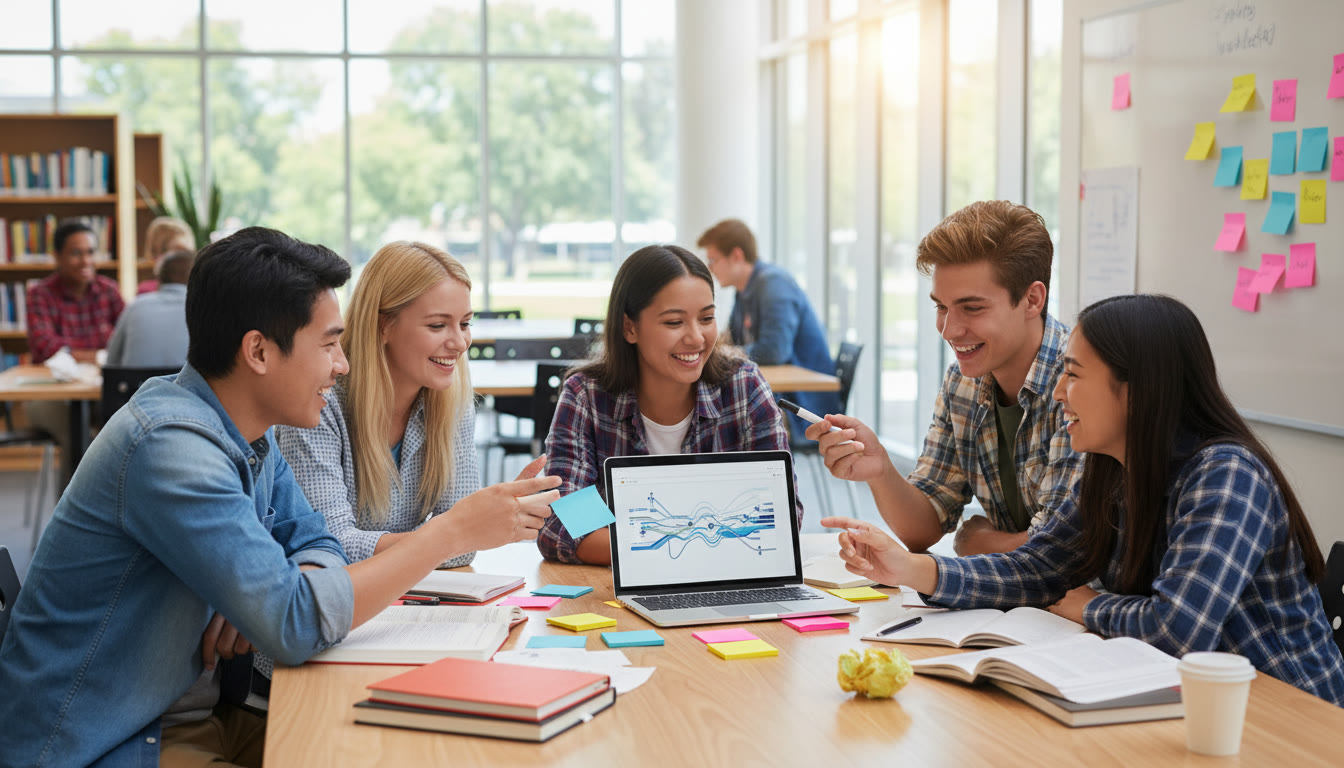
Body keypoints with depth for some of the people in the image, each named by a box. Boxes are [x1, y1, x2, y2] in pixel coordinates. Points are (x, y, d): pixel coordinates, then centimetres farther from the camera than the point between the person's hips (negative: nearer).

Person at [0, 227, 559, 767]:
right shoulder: (172, 447, -26)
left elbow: (314, 546, 11)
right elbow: (297, 625, -31)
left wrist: (277, 594, -13)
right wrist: (455, 531, -24)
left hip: (189, 714, 8)